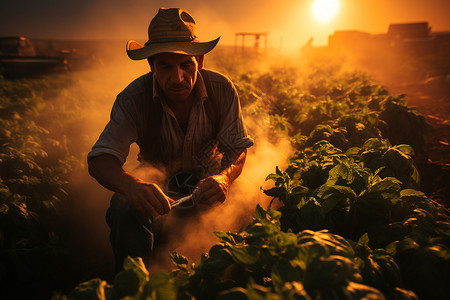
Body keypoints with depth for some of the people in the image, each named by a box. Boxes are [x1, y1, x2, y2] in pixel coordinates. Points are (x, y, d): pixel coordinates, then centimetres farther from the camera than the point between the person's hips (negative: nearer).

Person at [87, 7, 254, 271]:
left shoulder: (222, 89, -19)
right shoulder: (133, 99, -23)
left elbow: (238, 148, -17)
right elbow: (100, 160, -27)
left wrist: (223, 178, -43)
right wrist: (130, 184, -52)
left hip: (208, 178, 2)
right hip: (157, 178, -1)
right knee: (125, 209, -31)